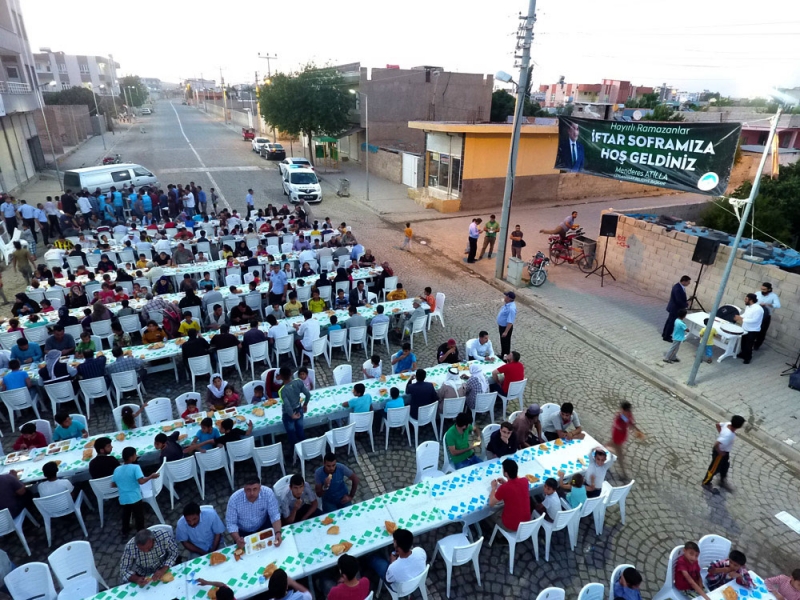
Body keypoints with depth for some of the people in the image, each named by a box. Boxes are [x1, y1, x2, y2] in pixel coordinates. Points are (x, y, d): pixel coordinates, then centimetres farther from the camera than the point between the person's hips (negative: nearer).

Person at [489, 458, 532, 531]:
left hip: (511, 527, -5)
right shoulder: (525, 481, -11)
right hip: (527, 523, 5)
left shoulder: (503, 488, -27)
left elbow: (491, 503, -11)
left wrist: (494, 487, 1)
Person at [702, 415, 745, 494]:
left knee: (725, 466, 28)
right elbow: (716, 444, -43)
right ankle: (706, 483, 35)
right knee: (714, 469, 13)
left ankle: (723, 482, 51)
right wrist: (719, 452, -24)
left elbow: (718, 424, 3)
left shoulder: (728, 424, -17)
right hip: (721, 453, -8)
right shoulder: (728, 435, -40)